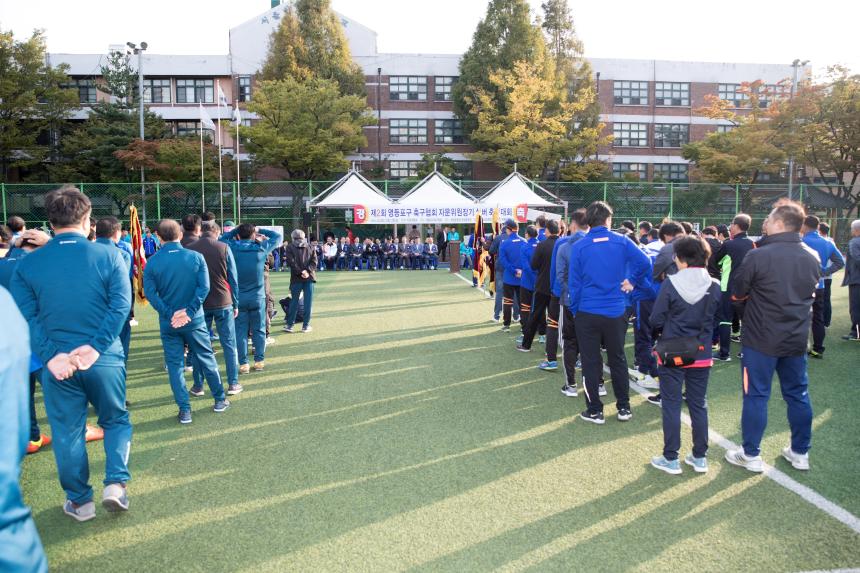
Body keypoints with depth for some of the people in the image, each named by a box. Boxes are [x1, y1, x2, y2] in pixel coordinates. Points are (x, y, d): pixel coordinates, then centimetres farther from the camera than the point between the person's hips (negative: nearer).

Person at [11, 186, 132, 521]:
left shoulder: (27, 264, 0)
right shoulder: (110, 256, -6)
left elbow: (26, 317, -6)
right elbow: (121, 306, -15)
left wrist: (51, 355, -9)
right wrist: (95, 347, -15)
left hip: (57, 362, 1)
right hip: (105, 359, -1)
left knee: (67, 431, 15)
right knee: (116, 420, 19)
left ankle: (79, 501, 25)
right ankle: (116, 482, 5)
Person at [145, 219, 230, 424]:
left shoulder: (153, 262, -6)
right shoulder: (196, 257, -6)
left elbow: (150, 293, -12)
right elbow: (204, 287, -13)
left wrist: (170, 314, -14)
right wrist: (189, 312, -15)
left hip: (168, 323, 0)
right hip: (194, 321, 0)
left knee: (175, 365, 9)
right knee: (207, 359, 14)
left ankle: (185, 410, 10)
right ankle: (220, 400, 24)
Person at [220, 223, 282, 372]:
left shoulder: (232, 248, -7)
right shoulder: (261, 248, -7)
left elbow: (221, 239, 15)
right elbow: (278, 236, 7)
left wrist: (235, 230, 10)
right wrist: (260, 230, 12)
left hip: (239, 297, 0)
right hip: (257, 297, 0)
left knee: (240, 331, 5)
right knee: (259, 330, 10)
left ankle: (243, 363, 6)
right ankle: (259, 361, 13)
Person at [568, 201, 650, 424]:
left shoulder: (579, 246, -6)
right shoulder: (621, 242, -4)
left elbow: (573, 282, -4)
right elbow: (644, 263, -13)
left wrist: (574, 309, 6)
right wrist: (632, 281, 4)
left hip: (587, 312, -1)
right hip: (616, 312, 2)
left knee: (591, 362, 7)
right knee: (618, 359, 15)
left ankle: (595, 411, 14)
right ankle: (624, 408, 24)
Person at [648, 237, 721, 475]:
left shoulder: (670, 284, -15)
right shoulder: (715, 286, -5)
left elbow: (655, 320, -13)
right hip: (701, 356, 3)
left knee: (672, 405, 6)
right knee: (699, 405, 15)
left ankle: (671, 459, 13)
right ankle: (699, 457, 24)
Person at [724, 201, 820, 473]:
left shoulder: (758, 256, -18)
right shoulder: (813, 257, 3)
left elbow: (736, 294, -8)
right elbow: (810, 293, 17)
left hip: (761, 338, -5)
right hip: (797, 338, 6)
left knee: (756, 395, 3)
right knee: (798, 394, 16)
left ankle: (751, 455, 12)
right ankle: (800, 452, 27)